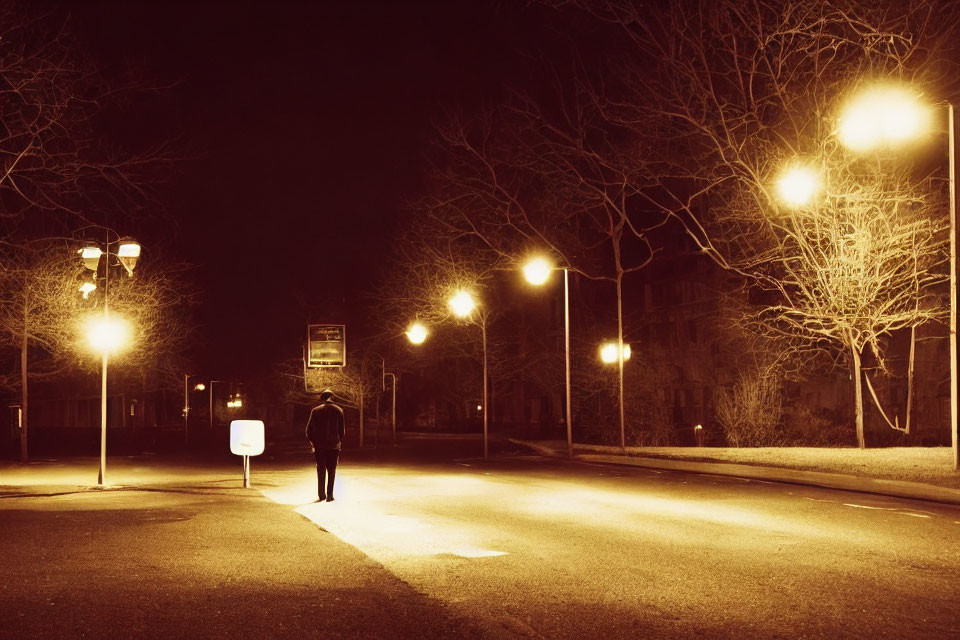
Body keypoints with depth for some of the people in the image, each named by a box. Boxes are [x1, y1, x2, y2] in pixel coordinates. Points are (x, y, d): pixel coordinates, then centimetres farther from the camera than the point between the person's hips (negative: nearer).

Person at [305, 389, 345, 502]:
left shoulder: (315, 411, 0)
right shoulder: (338, 411, 1)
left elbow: (309, 430, 0)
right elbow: (341, 430, 3)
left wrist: (313, 442, 12)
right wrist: (340, 444, 13)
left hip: (320, 446, 0)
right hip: (334, 446, 0)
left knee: (320, 470, 9)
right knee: (331, 471, 6)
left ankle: (321, 495, 6)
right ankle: (329, 495, 1)